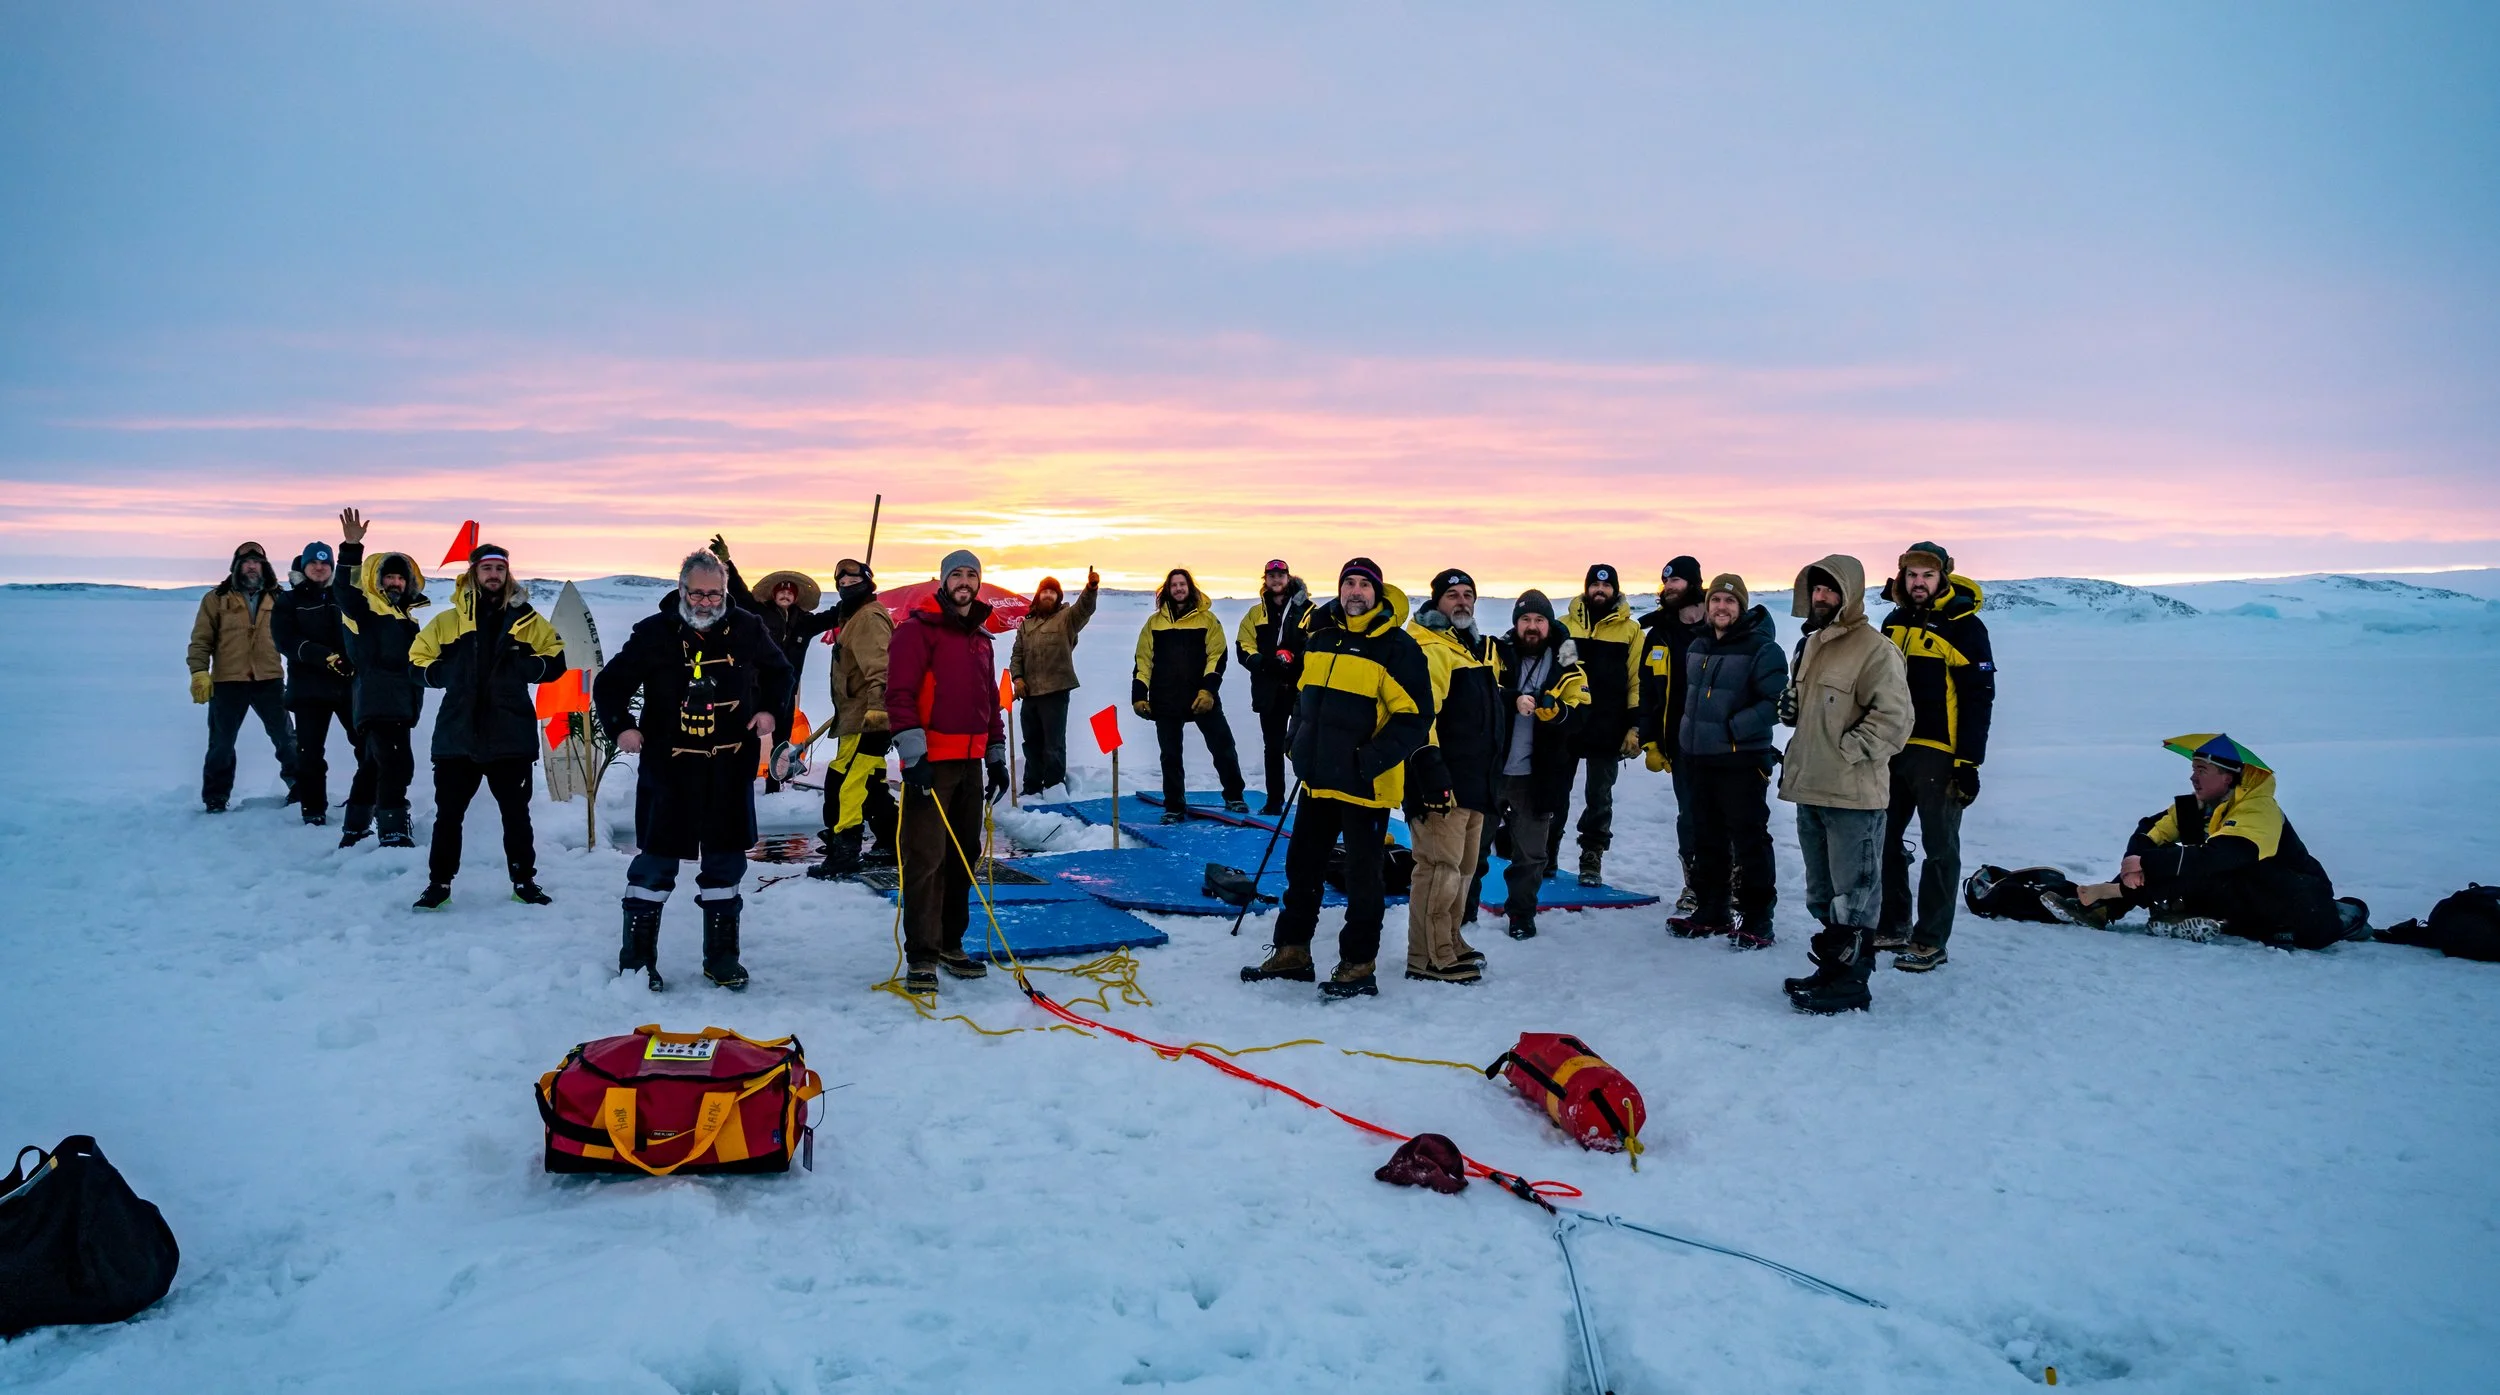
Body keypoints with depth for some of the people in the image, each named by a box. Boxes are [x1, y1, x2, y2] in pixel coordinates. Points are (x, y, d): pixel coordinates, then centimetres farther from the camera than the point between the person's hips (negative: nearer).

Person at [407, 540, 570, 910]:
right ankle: (439, 884, 16)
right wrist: (448, 676, -6)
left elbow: (555, 660, 7)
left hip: (511, 734, 0)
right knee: (448, 813, 6)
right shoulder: (448, 621, 6)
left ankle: (524, 882, 18)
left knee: (516, 813, 8)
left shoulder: (526, 619, 5)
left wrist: (522, 669, -10)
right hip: (457, 733, 1)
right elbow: (418, 660, 11)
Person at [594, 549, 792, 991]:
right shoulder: (653, 634, -6)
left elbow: (779, 673, 16)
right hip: (668, 769, -2)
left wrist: (769, 709, -1)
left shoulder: (748, 629, -1)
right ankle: (636, 958, 17)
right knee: (655, 864, 5)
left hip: (730, 771, 2)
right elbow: (609, 684, 2)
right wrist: (621, 726, -14)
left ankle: (722, 957, 24)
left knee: (725, 865, 11)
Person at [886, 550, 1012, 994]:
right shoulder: (918, 629, -6)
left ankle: (950, 944, 23)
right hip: (929, 763, -8)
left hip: (970, 762, 8)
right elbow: (899, 693, -14)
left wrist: (997, 756, 20)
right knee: (925, 858, -8)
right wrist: (912, 752, -21)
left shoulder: (980, 638, 18)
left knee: (964, 855, 12)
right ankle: (921, 955, -4)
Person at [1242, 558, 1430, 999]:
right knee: (1302, 865, 16)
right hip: (1320, 779, 7)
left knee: (1362, 876, 3)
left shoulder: (1397, 647, -12)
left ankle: (1358, 966, 15)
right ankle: (1292, 952, 29)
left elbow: (1415, 715, -15)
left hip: (1365, 785, -7)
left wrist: (1377, 757, -23)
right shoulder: (1321, 639, 8)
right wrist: (1298, 740, 11)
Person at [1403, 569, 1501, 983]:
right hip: (1443, 783, -9)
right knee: (1440, 866, -9)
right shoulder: (1428, 650, -11)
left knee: (1465, 866, 16)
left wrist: (1493, 775, 26)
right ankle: (1429, 958, -3)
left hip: (1476, 781, 9)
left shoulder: (1483, 650, 19)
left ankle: (1450, 943, 28)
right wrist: (1431, 772, -25)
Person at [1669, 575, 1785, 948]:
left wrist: (1734, 727, -21)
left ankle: (1756, 920, 6)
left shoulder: (1762, 650, -12)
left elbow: (1777, 704, -18)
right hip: (1699, 761, 8)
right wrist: (1684, 742, 19)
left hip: (1742, 763, -8)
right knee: (1707, 840, 15)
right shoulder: (1697, 648, 13)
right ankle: (1710, 912, 26)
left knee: (1749, 842, -1)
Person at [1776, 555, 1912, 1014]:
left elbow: (1894, 718, -18)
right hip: (1809, 788, 9)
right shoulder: (1810, 644, 15)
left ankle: (1850, 981, 6)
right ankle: (1830, 966, 29)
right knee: (1821, 890, 18)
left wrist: (1847, 751, -18)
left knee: (1852, 893, -1)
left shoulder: (1875, 649, -13)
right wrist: (1791, 708, 7)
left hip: (1853, 794, -9)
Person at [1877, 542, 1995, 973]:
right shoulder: (1895, 622, 12)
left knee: (1939, 849, 0)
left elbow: (1978, 698, -11)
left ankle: (1931, 941, 6)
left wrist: (1969, 762, -15)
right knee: (1884, 840, 11)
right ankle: (1892, 926, 23)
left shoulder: (1964, 627, -8)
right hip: (1891, 749, 7)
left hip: (1938, 754, -7)